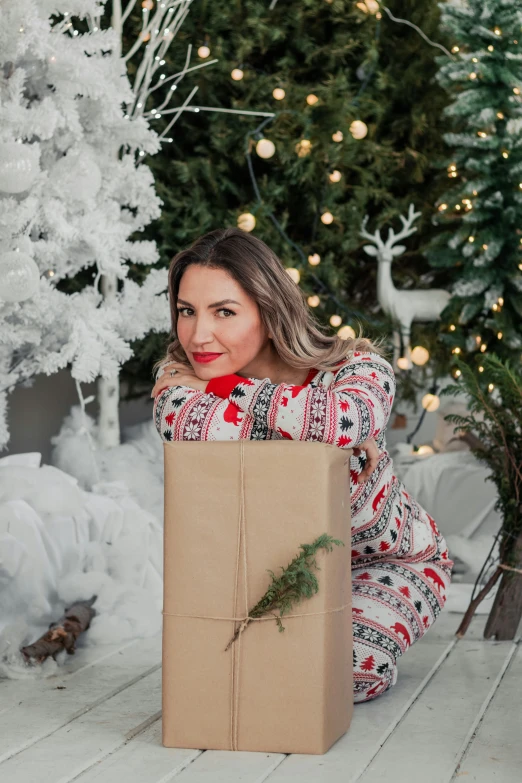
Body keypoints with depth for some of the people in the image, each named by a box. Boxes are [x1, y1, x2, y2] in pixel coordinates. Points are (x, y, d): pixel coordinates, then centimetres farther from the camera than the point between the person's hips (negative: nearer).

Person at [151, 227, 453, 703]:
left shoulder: (355, 368, -27)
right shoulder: (182, 374, -19)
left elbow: (349, 419, -54)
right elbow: (177, 420, -46)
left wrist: (220, 388, -40)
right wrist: (327, 433, -43)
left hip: (387, 563, -3)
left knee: (348, 669, -26)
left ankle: (382, 663, 12)